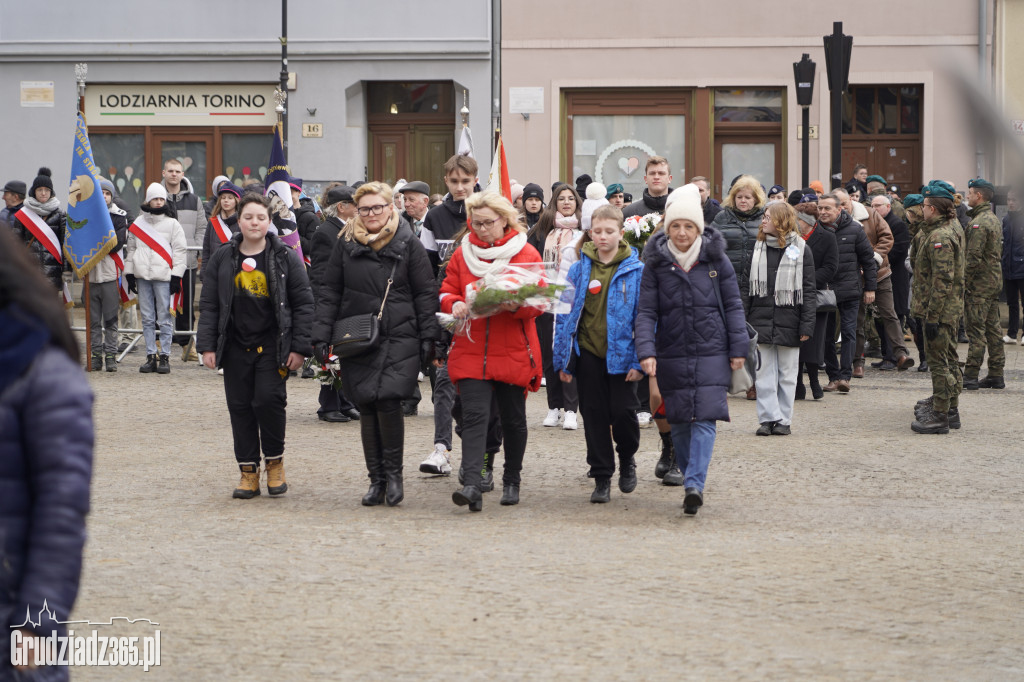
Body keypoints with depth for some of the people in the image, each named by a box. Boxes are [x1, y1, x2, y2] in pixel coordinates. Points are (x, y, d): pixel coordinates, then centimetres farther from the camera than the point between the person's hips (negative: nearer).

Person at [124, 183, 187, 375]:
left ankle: (164, 357, 0)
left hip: (163, 276, -3)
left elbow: (180, 251, 2)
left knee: (164, 319, -4)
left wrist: (176, 277, -6)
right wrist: (129, 274, 9)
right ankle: (151, 356, 8)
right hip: (142, 276, 3)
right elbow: (131, 249, 16)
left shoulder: (172, 223, 4)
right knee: (147, 319, 4)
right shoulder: (138, 223, 13)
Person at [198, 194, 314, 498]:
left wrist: (299, 347, -5)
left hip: (272, 344, -3)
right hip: (235, 345, 3)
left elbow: (303, 304, 2)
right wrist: (207, 345, 1)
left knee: (269, 399, -15)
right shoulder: (222, 259, 7)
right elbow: (209, 305, 9)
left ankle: (275, 461, 6)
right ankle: (248, 471, 11)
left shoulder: (285, 258, 1)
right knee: (240, 406, 2)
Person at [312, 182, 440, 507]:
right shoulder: (346, 243, 8)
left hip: (399, 339, -3)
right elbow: (329, 291, 11)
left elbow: (426, 294, 5)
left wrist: (429, 338, -1)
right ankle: (376, 480, 13)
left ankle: (393, 472, 2)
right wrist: (322, 335, 4)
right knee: (366, 408, 3)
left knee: (388, 401, -16)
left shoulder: (409, 244, 2)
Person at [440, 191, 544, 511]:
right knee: (474, 415, -12)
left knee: (513, 418, 9)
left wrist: (515, 305, -22)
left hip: (513, 351, -1)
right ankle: (472, 485, -21)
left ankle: (512, 481, 26)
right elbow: (447, 291, 13)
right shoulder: (462, 253, 10)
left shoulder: (526, 254, 2)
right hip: (471, 350, 1)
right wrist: (455, 304, -10)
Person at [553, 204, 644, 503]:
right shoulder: (578, 270, 2)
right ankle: (602, 478, 16)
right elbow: (566, 315, 6)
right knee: (594, 415, 6)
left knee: (623, 411, -7)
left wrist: (640, 360, -10)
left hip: (621, 354, -2)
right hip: (588, 353, 2)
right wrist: (563, 360, 3)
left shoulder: (636, 270, -4)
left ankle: (627, 457, 23)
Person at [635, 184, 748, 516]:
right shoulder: (656, 263, 1)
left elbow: (733, 306, 6)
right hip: (672, 355, 2)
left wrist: (738, 348, 1)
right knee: (679, 422, 7)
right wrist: (646, 351, -13)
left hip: (711, 352, -1)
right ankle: (691, 478, 22)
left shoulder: (716, 259, 1)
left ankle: (694, 485, -20)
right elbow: (646, 312, -1)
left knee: (705, 418, -13)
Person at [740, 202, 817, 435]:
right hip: (761, 320, 3)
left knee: (787, 374, 4)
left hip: (788, 323, -2)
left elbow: (809, 291, -1)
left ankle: (784, 419, 11)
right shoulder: (757, 249, 9)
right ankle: (768, 417, 3)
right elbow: (746, 286, 9)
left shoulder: (801, 250, 0)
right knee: (764, 373, 0)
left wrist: (807, 325, -7)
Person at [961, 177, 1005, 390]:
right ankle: (996, 375, 14)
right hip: (995, 280, 10)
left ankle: (971, 376, -7)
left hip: (979, 284, -10)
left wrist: (963, 282, -14)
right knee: (992, 328, 11)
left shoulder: (979, 223, -17)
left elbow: (973, 257, -22)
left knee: (975, 328, -7)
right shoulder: (994, 219, 15)